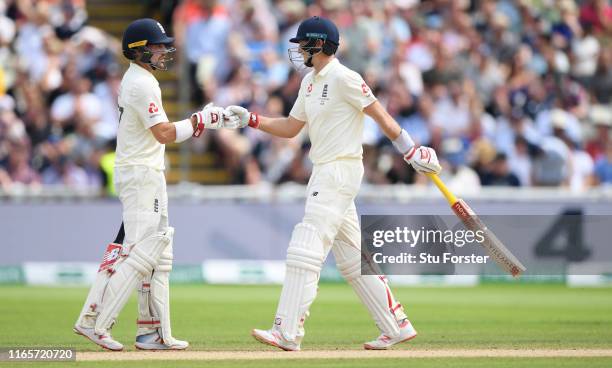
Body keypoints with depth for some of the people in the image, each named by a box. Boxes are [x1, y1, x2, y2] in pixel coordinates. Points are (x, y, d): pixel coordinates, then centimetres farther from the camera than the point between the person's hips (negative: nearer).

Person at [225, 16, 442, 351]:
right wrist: (250, 119, 9)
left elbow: (380, 115, -13)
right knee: (353, 258, 11)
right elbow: (290, 127, 20)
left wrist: (411, 151, -14)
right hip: (325, 173, 10)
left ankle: (287, 332, -17)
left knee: (306, 249, -14)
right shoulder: (310, 82, 16)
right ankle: (396, 326, 16)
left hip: (341, 170, -10)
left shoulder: (343, 78, -12)